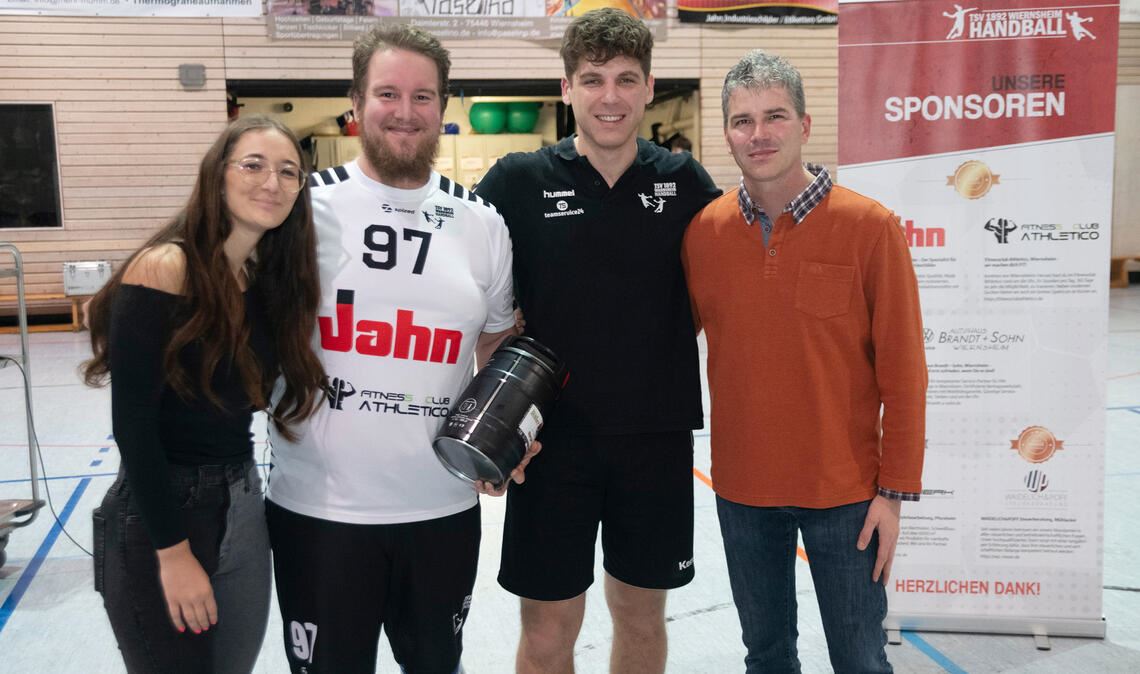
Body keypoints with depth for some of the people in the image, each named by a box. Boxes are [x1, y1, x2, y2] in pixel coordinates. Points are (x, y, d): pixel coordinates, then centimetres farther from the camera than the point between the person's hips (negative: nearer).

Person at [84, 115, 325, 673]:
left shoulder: (270, 280, 6)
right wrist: (173, 552, -16)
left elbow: (245, 396, 9)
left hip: (243, 504, 7)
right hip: (157, 515, -7)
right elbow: (133, 421, -18)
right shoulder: (163, 269, -16)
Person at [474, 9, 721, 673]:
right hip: (554, 436, -2)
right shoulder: (519, 181, -4)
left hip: (659, 433, 2)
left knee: (642, 613, 16)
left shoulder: (684, 182, 1)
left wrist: (674, 341, 1)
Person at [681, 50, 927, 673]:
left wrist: (894, 490, -7)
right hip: (742, 488, 3)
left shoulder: (869, 226, -10)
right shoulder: (703, 230, -2)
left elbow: (902, 373, -8)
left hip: (844, 490, -2)